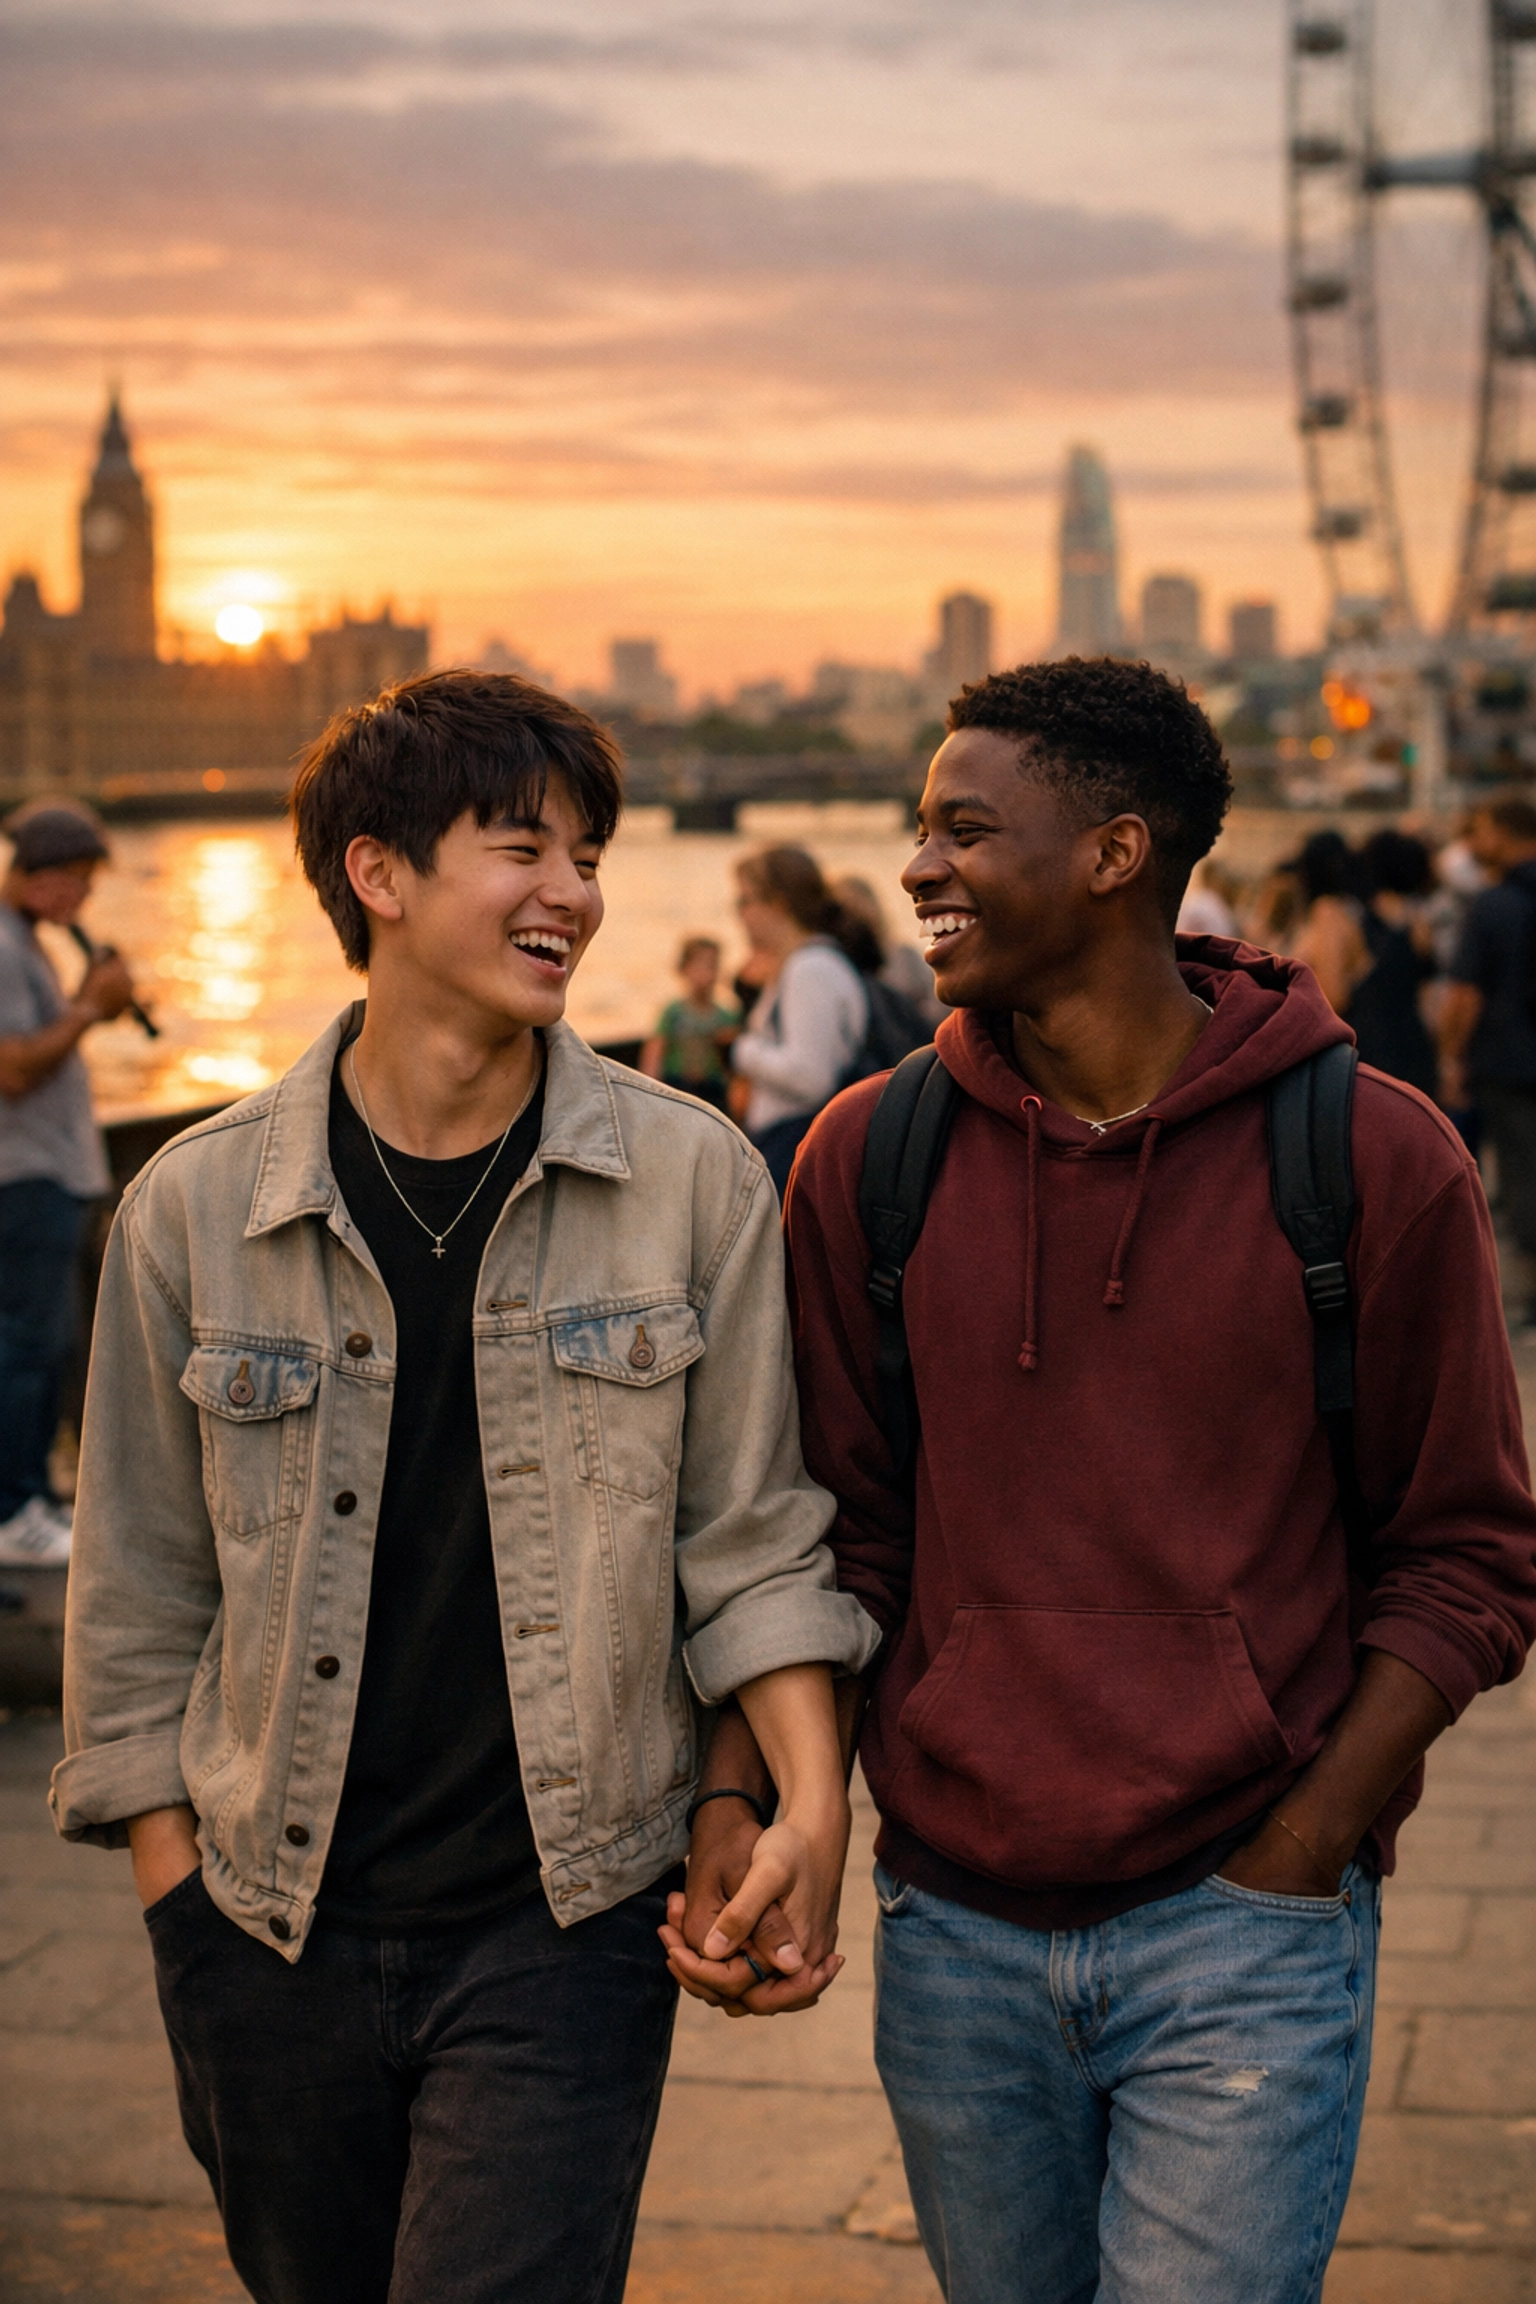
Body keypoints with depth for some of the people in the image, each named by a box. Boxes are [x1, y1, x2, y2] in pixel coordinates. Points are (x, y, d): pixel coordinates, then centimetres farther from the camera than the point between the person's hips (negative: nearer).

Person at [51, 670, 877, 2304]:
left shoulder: (690, 1179, -2)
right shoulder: (196, 1204, -2)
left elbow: (751, 1537, 2)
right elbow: (138, 1596, 5)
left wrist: (812, 1803, -8)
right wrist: (169, 1878, 4)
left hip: (566, 1924, -1)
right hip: (272, 1928, 2)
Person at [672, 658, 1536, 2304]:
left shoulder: (1373, 1159, -6)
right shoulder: (867, 1159, 1)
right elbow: (834, 1539, 7)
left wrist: (1298, 1857, -9)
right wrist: (748, 1824, -6)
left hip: (1242, 1935, -3)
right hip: (954, 1938, 3)